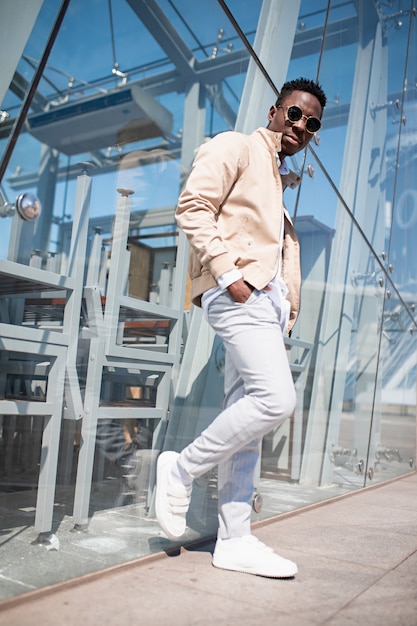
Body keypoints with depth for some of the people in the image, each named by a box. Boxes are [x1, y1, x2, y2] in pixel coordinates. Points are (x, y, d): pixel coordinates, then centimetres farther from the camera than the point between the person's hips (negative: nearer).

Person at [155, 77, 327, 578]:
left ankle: (234, 541, 10)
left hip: (267, 299, 8)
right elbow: (192, 206, -9)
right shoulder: (235, 147, 5)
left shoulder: (283, 179, 29)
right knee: (277, 399, -21)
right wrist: (227, 272, -17)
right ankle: (182, 468, -1)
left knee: (245, 418, 5)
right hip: (237, 291, -8)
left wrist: (289, 302, 13)